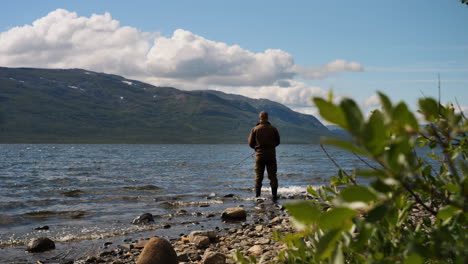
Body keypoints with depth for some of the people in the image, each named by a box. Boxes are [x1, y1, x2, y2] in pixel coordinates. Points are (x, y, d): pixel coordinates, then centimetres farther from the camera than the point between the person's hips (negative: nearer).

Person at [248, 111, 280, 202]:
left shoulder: (255, 129, -5)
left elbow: (251, 144, 0)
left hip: (259, 155, 0)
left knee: (258, 177, 6)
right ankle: (274, 196, 4)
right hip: (271, 156, 0)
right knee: (273, 176, 5)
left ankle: (257, 196, 3)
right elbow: (277, 142, 7)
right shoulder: (273, 129, -2)